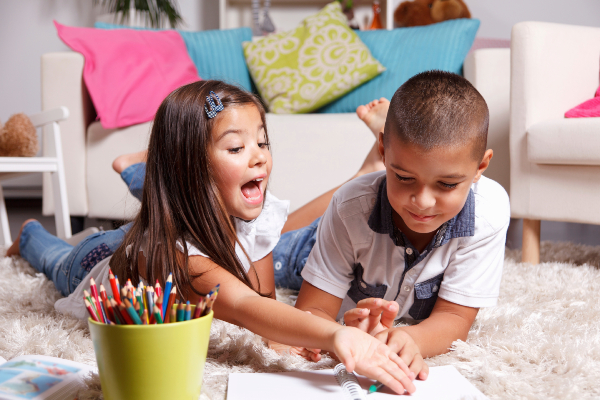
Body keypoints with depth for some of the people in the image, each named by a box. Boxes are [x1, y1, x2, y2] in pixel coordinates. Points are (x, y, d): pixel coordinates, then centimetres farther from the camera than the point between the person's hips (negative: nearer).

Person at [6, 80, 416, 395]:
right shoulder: (169, 249, -55)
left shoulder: (259, 217, -35)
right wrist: (333, 335, -85)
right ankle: (31, 235, 61)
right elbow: (244, 308, -69)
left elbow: (265, 300, -28)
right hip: (100, 263, -2)